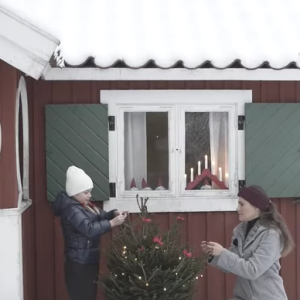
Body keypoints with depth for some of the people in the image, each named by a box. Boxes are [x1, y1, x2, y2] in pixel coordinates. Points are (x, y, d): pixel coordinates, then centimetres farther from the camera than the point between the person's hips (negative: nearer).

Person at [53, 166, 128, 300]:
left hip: (89, 262, 10)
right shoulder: (71, 210, -19)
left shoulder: (84, 206, 12)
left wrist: (114, 213, -5)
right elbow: (89, 229, -30)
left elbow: (100, 216, 16)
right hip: (79, 265, -10)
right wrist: (112, 223, -29)